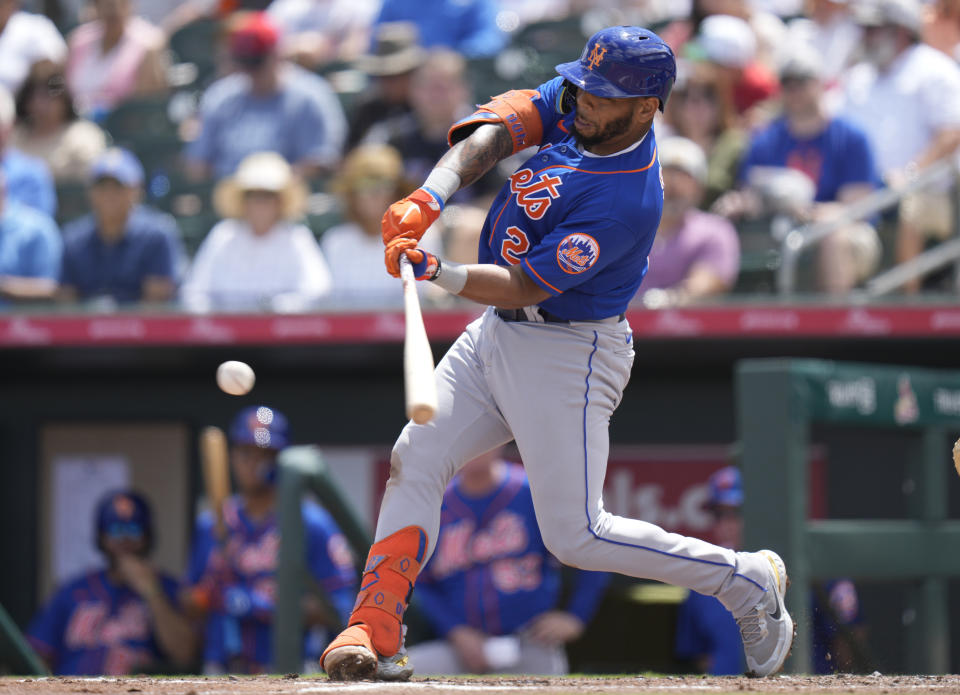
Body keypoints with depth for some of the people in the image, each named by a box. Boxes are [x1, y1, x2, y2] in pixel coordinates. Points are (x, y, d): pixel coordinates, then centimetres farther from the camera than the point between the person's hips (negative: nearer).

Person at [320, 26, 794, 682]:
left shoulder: (627, 202, -28)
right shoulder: (571, 103, -5)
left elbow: (524, 287, -27)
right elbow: (488, 135, -14)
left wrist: (438, 272, -38)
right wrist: (429, 198, -30)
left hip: (567, 354, -8)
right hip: (496, 334, 8)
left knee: (576, 535, -6)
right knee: (414, 461, -2)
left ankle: (747, 581, 9)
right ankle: (374, 628, -1)